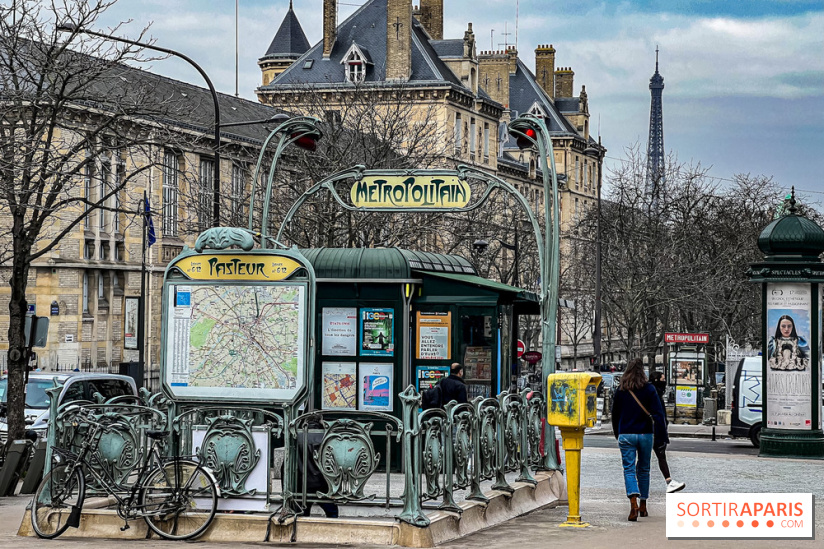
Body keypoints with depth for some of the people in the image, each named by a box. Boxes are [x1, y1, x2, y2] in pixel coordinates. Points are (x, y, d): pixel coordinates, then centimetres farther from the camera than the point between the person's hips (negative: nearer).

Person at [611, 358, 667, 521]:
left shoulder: (621, 391, 1)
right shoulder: (649, 389, -3)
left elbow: (615, 415, 9)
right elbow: (658, 413, -8)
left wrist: (617, 434, 22)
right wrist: (662, 434, -4)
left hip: (626, 435, 0)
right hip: (645, 434, 0)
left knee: (629, 469, -4)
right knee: (643, 470, 15)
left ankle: (633, 504, -26)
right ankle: (643, 506, 23)